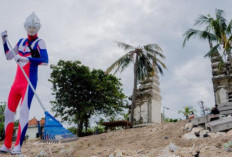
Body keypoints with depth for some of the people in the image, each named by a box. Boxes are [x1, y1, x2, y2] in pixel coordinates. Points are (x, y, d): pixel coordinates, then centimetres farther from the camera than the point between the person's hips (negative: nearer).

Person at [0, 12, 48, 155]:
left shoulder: (39, 42, -1)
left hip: (29, 81, -7)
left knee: (24, 111, -15)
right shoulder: (21, 41, 19)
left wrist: (27, 59, -24)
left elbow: (45, 61, -16)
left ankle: (18, 146, -12)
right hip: (17, 81, 7)